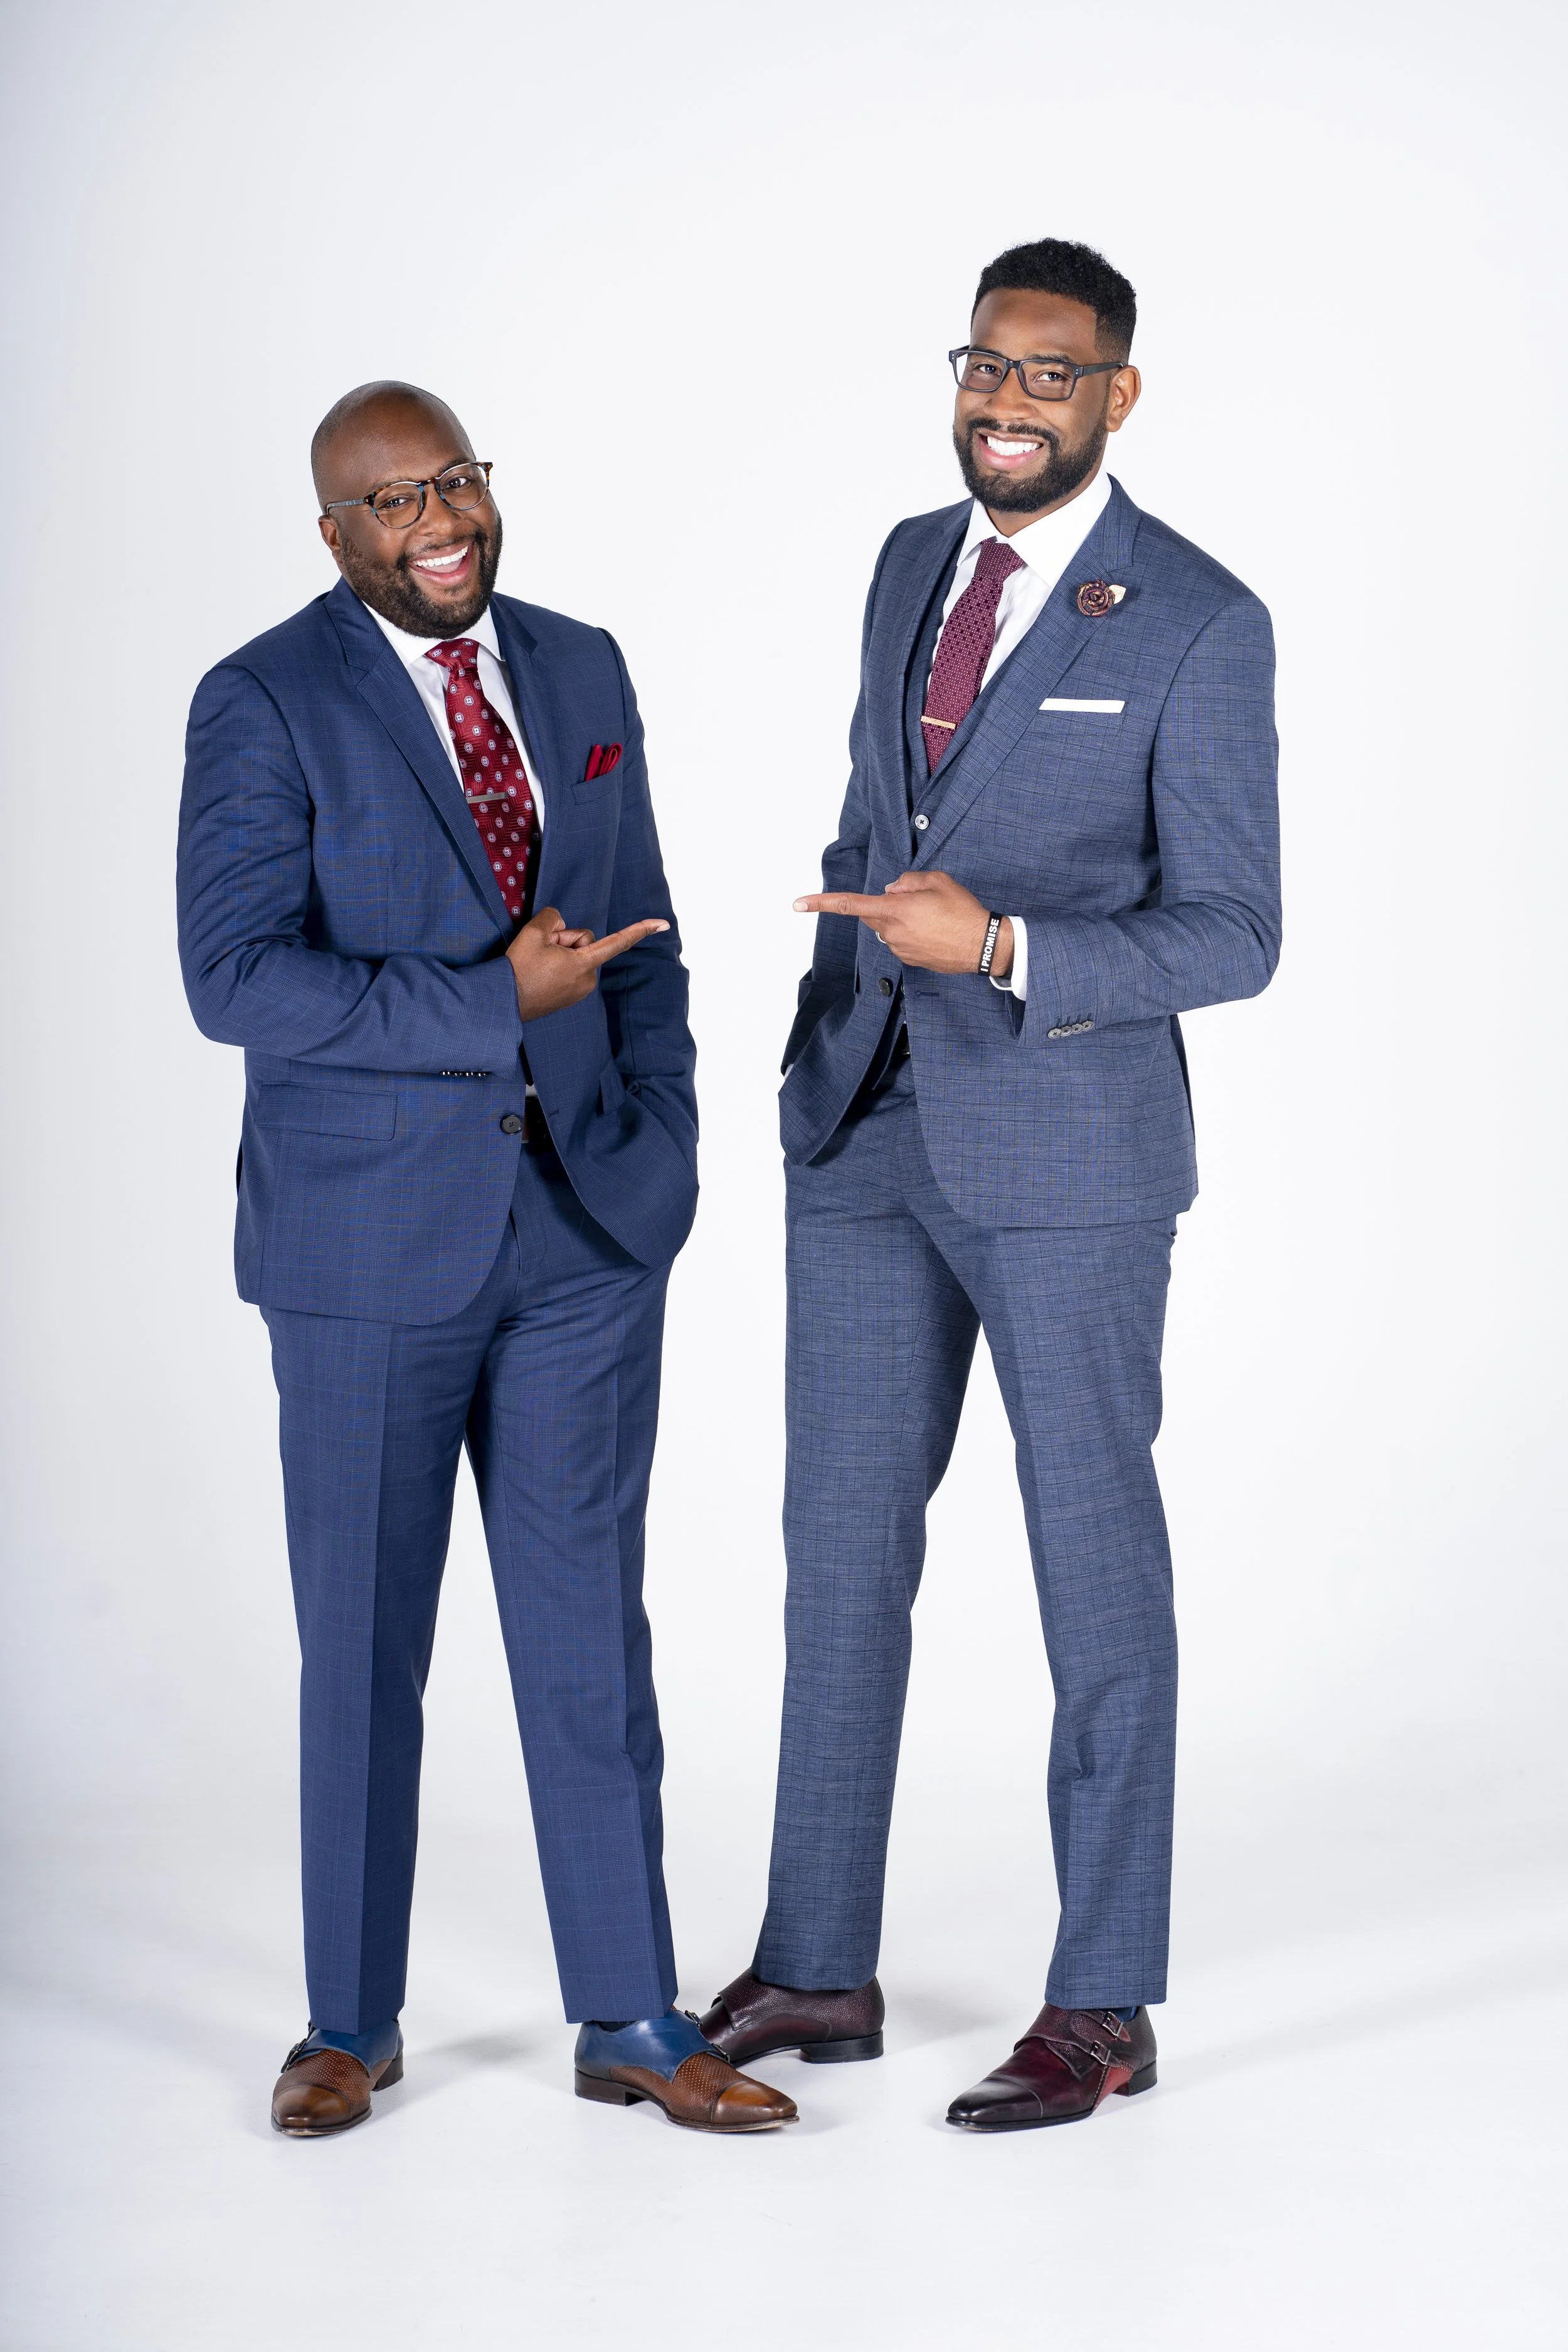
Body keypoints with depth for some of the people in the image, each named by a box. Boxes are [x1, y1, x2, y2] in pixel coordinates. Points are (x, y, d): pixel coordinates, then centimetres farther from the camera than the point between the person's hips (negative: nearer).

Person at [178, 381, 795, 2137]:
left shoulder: (580, 672, 9)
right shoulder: (265, 706, -8)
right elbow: (235, 976, -16)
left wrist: (661, 1146, 6)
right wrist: (495, 1005, -20)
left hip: (583, 1227, 4)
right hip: (371, 1239, -4)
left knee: (588, 1626, 6)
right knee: (361, 1643, 6)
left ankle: (629, 2021, 13)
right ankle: (351, 2023, 20)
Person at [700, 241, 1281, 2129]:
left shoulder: (1198, 627, -10)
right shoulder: (912, 565, 10)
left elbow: (1232, 936, -12)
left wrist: (1001, 947, -26)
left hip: (1066, 1154, -6)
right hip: (865, 1136, 6)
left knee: (1092, 1565, 3)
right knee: (842, 1548, 11)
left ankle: (1103, 2005, 13)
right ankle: (818, 1970, 23)